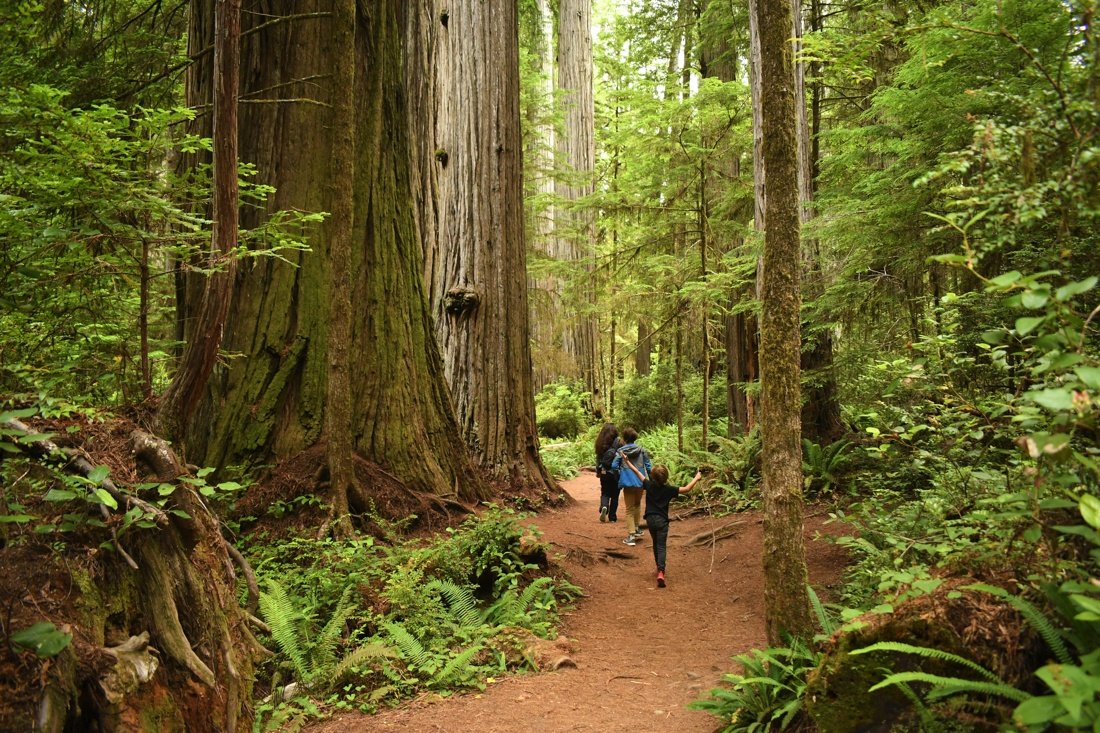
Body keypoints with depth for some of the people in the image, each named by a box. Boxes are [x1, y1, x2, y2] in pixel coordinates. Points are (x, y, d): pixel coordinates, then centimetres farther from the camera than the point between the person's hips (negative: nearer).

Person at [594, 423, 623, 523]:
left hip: (603, 472, 2)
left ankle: (604, 507, -16)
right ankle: (612, 516, 13)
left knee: (605, 493, 12)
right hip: (615, 472, -2)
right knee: (614, 494, 10)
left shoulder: (600, 443, 2)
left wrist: (598, 470, 18)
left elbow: (598, 457, 8)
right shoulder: (618, 441, -8)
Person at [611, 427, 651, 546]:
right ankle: (637, 528, 31)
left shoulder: (621, 451, -8)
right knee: (637, 505, 28)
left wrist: (620, 474, 8)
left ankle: (631, 535, 0)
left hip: (628, 483, -3)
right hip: (640, 482, 3)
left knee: (629, 509, 7)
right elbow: (648, 465, 0)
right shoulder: (641, 450, -1)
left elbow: (614, 466, -11)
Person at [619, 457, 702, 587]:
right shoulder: (668, 490, -9)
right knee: (661, 546, -6)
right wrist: (696, 478, 6)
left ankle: (659, 568, 32)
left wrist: (627, 461, 15)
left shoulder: (649, 485, -4)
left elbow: (636, 471, 4)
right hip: (662, 520, -2)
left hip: (650, 519, 3)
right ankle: (661, 572, -23)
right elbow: (686, 489, -8)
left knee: (656, 544, 22)